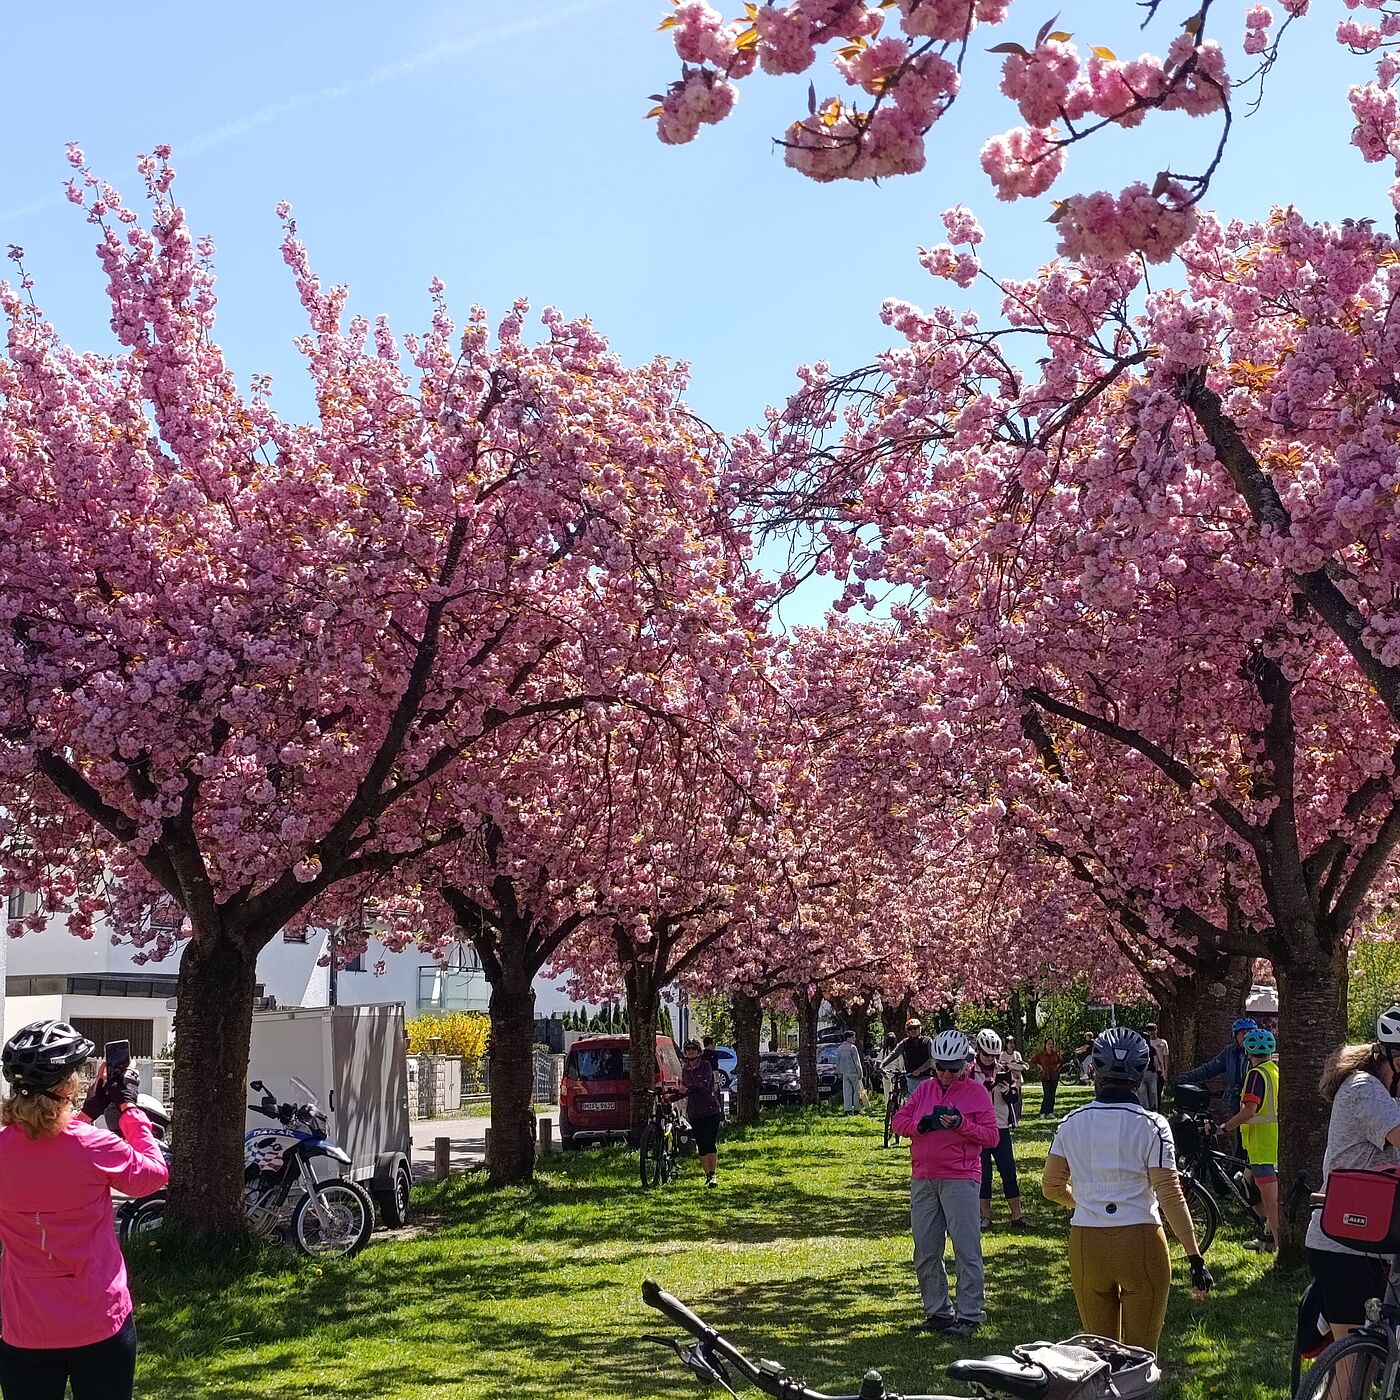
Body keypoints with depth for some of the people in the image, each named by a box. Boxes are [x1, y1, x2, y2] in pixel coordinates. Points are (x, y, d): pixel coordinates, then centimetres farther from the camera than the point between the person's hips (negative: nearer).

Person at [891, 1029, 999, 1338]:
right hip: (923, 1181, 6)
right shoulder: (924, 1089, 14)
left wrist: (962, 1125, -19)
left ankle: (969, 1315, -2)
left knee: (966, 1249, -6)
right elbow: (899, 1120, 10)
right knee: (925, 1252, 10)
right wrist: (920, 1125, -10)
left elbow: (991, 1136, -4)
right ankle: (938, 1312, 20)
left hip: (959, 1180, -6)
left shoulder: (976, 1092, 0)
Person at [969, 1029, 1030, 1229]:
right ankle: (985, 1216, 13)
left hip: (1001, 1127, 2)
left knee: (1009, 1171, 1)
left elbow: (1014, 1098, 7)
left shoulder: (1003, 1069, 7)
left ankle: (1017, 1215, 6)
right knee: (983, 1174, 3)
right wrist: (988, 1086, -28)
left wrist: (1008, 1090, -16)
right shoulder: (969, 1070, -3)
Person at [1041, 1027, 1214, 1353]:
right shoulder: (1151, 1125, -9)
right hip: (1140, 1243, -3)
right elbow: (1170, 1197, -12)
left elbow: (1052, 1188, 7)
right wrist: (1195, 1257, -8)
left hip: (1085, 1246, 3)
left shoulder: (1072, 1123, 0)